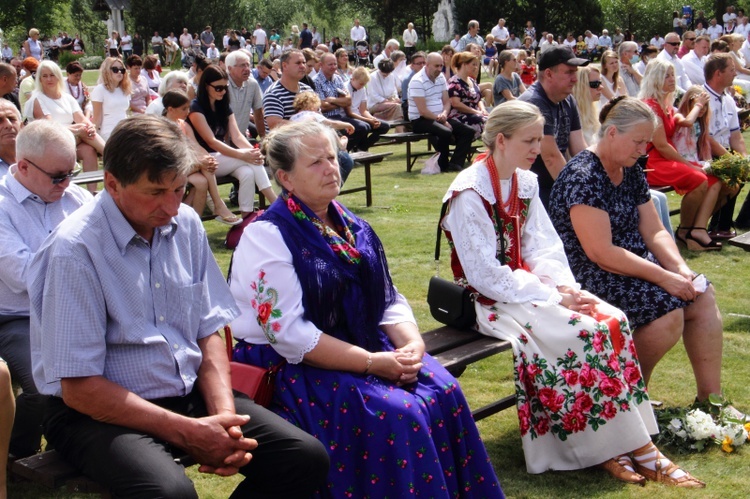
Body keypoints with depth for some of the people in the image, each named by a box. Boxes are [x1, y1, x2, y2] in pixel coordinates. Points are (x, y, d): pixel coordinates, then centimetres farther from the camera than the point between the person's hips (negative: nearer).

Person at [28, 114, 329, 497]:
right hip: (101, 412, -6)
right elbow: (78, 387, -16)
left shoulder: (186, 224, 2)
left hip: (189, 394, 6)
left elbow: (208, 331, 8)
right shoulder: (76, 249, -16)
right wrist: (188, 432, -18)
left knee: (307, 458, -10)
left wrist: (223, 414, -10)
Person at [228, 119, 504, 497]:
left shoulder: (352, 227, 11)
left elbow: (389, 300, 13)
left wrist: (412, 343, -9)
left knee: (442, 390, -15)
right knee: (396, 414, -26)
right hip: (293, 366, -6)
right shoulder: (266, 236, -11)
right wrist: (372, 363, -22)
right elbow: (288, 331, -19)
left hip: (365, 349, 7)